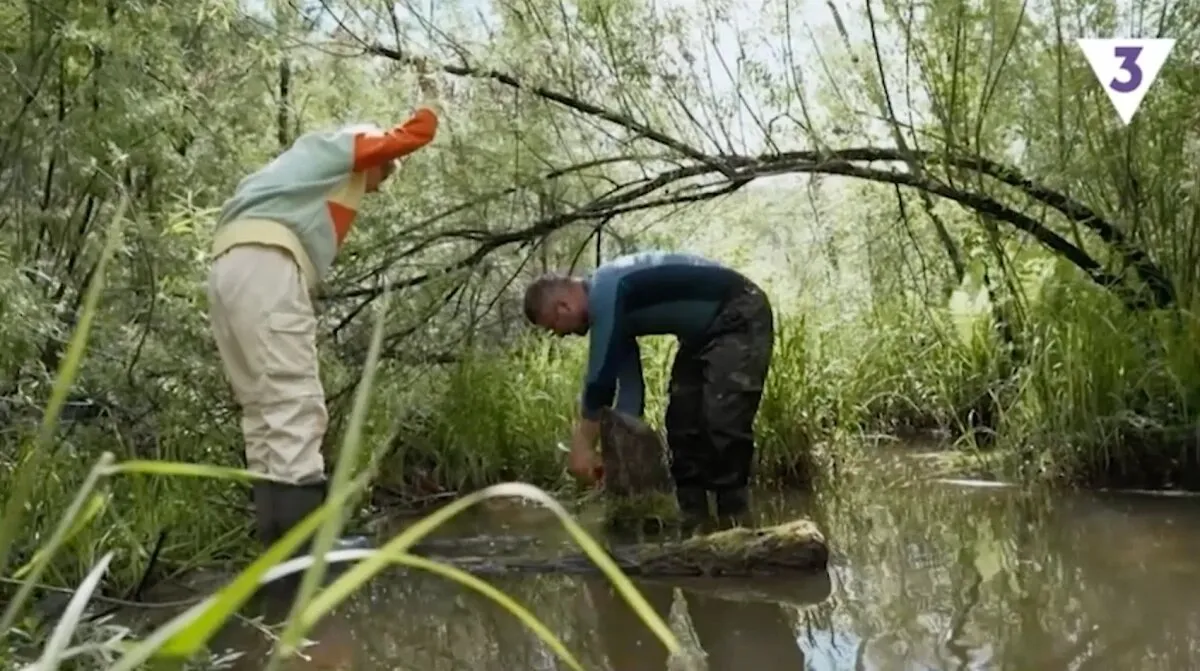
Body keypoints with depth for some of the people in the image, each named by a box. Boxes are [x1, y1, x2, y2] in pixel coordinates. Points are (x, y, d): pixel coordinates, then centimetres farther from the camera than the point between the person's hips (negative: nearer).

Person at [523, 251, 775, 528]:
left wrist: (583, 446, -14)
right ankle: (695, 520, 10)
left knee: (722, 421, -18)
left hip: (741, 316, -10)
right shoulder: (611, 305, 7)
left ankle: (734, 522, -10)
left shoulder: (606, 294, -23)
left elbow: (600, 378, -23)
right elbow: (630, 384, 7)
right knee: (682, 421, 7)